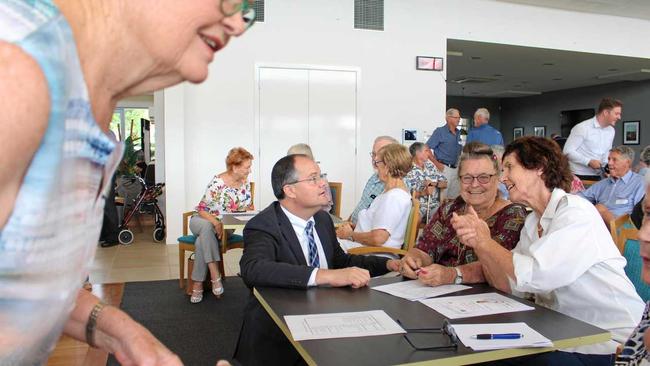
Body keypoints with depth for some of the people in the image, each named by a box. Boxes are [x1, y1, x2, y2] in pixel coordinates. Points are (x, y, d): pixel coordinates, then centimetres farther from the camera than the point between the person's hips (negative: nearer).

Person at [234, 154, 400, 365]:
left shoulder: (323, 218, 6)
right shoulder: (263, 227, -15)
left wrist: (389, 264, 4)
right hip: (277, 335, -6)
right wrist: (327, 276, -41)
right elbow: (253, 269, -34)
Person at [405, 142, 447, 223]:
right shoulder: (409, 170, -3)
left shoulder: (430, 165, 16)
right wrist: (423, 193, -23)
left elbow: (445, 184, 15)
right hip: (417, 206, -4)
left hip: (434, 205, 5)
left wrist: (434, 183, -5)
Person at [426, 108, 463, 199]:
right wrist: (437, 163, -15)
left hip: (455, 169, 7)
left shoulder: (458, 133, 13)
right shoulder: (440, 131, -6)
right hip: (444, 168, -7)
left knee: (455, 196, 12)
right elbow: (427, 148, -12)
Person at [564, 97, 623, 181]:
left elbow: (607, 153, 21)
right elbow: (568, 151, -17)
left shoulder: (611, 131, 10)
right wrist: (589, 162, -23)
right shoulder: (582, 128, -13)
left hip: (596, 177, 7)